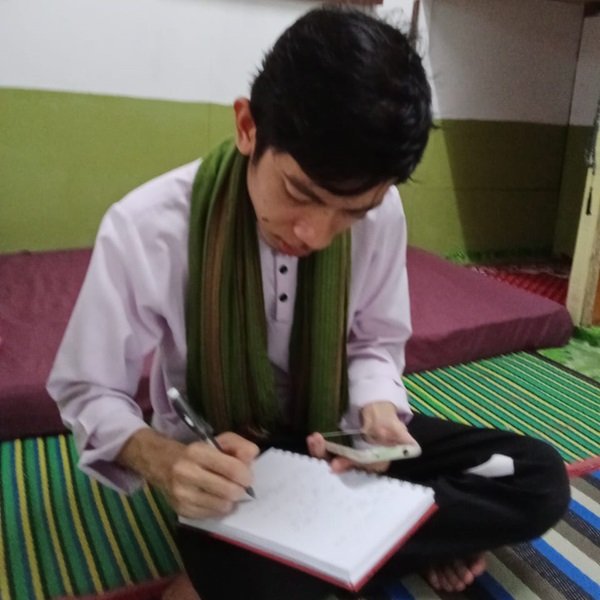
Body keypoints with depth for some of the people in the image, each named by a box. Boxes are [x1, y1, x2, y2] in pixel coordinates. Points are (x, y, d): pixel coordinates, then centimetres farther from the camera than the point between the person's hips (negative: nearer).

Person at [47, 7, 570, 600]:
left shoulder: (380, 215, -15)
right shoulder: (144, 230, -23)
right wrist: (160, 460, -30)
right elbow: (86, 389, -10)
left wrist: (377, 407, -21)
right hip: (223, 465, -3)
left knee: (539, 479, -8)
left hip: (332, 436, 4)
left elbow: (374, 343, 2)